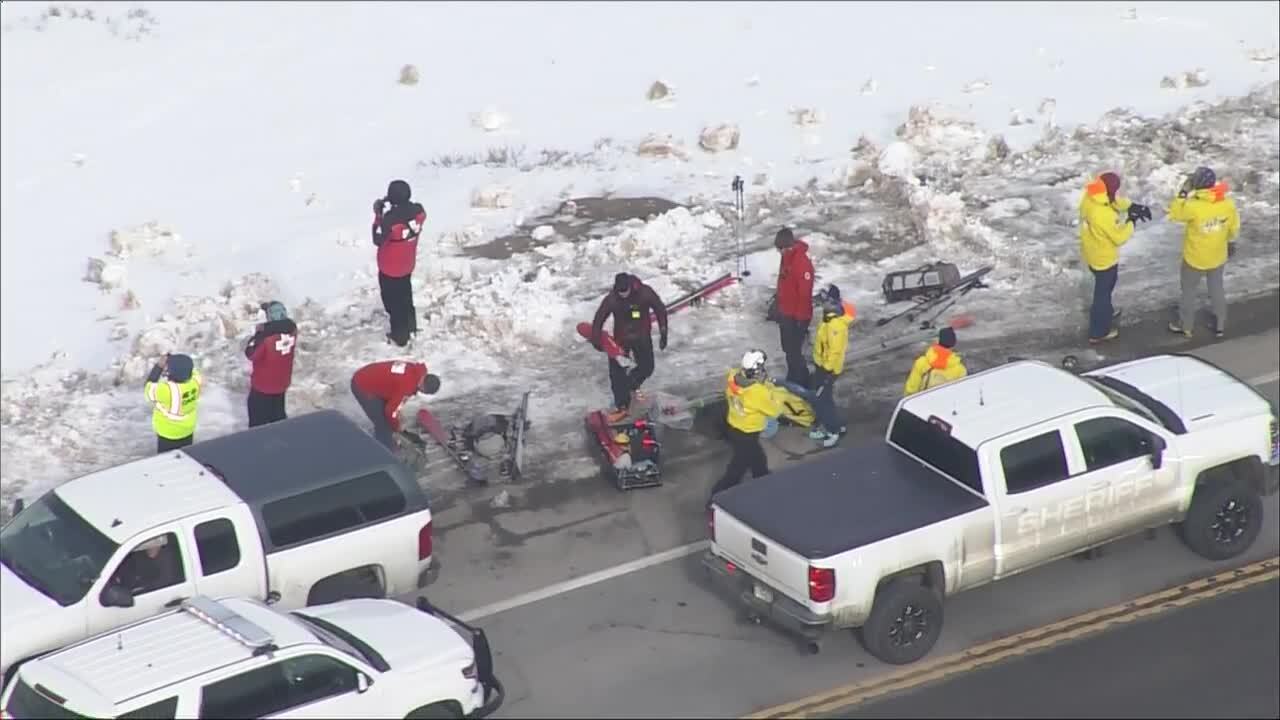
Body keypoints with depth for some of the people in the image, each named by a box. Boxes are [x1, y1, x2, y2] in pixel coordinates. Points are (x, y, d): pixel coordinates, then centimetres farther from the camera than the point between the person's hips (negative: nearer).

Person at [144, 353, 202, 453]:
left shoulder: (167, 389, -39)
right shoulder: (195, 378, -24)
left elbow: (149, 390, -18)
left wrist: (159, 367, -21)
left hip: (168, 433, -5)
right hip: (187, 429, 5)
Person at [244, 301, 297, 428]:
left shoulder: (265, 336, -33)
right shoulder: (291, 328, -15)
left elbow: (251, 354, -18)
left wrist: (258, 334, -9)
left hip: (262, 386, -6)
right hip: (281, 384, 6)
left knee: (257, 422, 12)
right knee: (278, 416, 25)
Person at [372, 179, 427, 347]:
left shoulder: (390, 220, -37)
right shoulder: (418, 211, -19)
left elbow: (378, 240, -22)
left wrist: (378, 215, -18)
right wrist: (389, 210, -3)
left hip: (390, 268, -6)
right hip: (408, 264, 6)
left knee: (393, 301, 15)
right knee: (405, 294, 30)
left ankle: (400, 336, 29)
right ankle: (410, 324, 49)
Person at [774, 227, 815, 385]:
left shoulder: (802, 263, -27)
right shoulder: (786, 257, 2)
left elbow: (805, 293, -25)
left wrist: (802, 319, -21)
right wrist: (778, 309, 21)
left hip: (796, 317, -9)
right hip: (785, 313, 9)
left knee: (794, 351, -4)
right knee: (788, 349, 20)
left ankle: (801, 384, 8)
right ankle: (793, 382, 34)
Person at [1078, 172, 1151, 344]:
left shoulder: (1089, 197, -14)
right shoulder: (1104, 215, -39)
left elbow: (1115, 201, 3)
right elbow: (1119, 237, -27)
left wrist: (1131, 206, -11)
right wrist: (1131, 220, -15)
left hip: (1093, 253, 9)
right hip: (1104, 258, -8)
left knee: (1106, 286, 33)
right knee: (1103, 291, 11)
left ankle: (1106, 311, 57)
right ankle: (1098, 333, 26)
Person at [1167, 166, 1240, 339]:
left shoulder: (1193, 207, -33)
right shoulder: (1228, 204, -18)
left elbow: (1175, 213, -13)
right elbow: (1234, 226, 0)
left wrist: (1183, 192, -13)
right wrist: (1231, 242, 19)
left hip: (1195, 259, -4)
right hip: (1218, 257, 4)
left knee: (1189, 292, 18)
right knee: (1217, 289, 24)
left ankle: (1184, 326, 35)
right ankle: (1220, 325, 38)